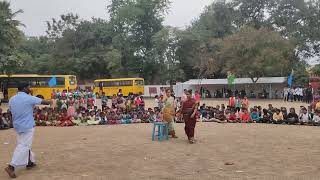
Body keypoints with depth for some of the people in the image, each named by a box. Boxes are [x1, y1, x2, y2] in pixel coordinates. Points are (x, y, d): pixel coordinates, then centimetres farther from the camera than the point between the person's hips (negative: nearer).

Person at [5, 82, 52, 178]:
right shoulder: (29, 98, -13)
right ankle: (11, 166, -12)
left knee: (25, 145, 19)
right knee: (24, 146, -6)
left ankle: (29, 162, 29)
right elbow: (43, 101, 0)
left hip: (17, 126, 8)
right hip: (27, 126, -8)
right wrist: (50, 102, 19)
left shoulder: (12, 99, 4)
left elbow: (11, 110, 14)